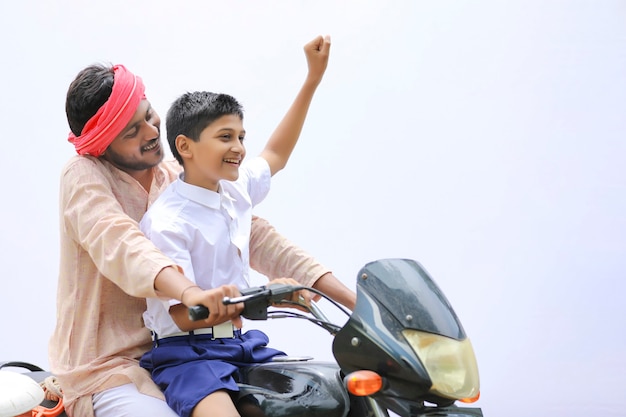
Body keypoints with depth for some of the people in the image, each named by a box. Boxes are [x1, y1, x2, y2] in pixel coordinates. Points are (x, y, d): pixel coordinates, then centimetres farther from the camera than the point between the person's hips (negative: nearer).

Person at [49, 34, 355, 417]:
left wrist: (353, 300, -7)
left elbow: (257, 239, 4)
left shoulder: (185, 179, 9)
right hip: (108, 367, -6)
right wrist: (191, 294, -47)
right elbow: (120, 245, -28)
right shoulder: (83, 176, -9)